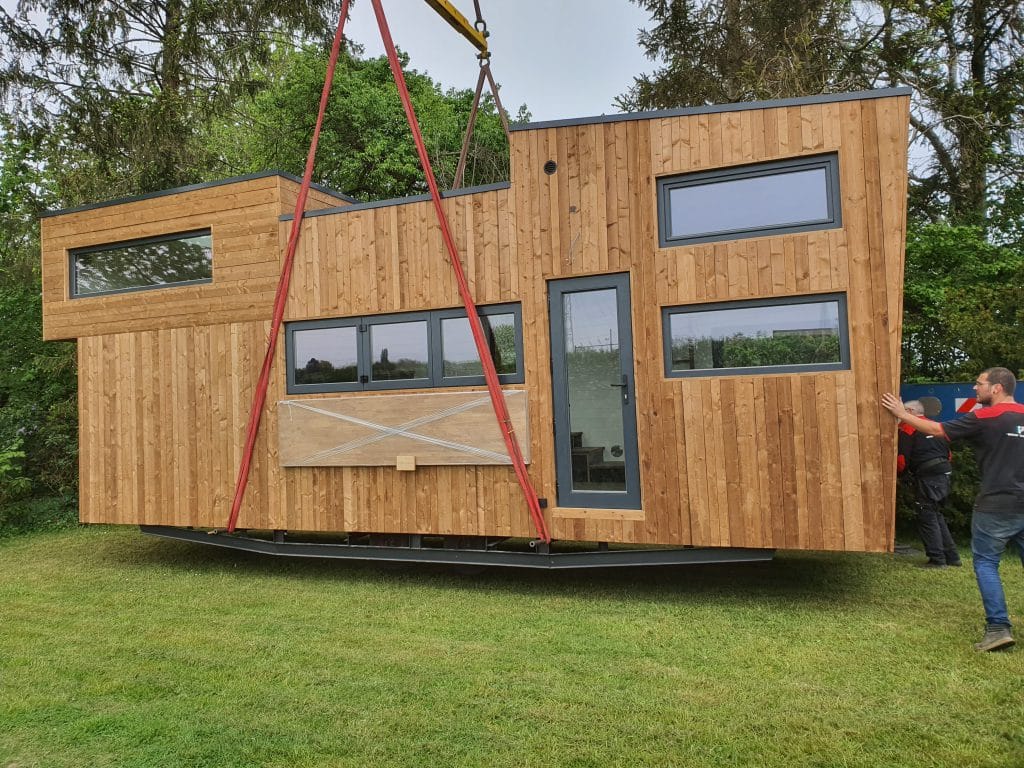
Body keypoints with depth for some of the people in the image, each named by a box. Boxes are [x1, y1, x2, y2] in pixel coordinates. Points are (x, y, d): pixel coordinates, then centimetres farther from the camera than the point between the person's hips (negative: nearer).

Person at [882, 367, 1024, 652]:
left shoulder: (984, 418, -12)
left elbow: (937, 429, -5)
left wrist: (902, 414, 5)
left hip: (995, 506, -6)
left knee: (986, 564, 5)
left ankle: (998, 627, 1)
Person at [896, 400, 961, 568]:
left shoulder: (907, 427, -6)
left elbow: (902, 456, -10)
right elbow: (947, 453, 20)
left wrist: (899, 471, 6)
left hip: (927, 478, -8)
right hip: (944, 474, 8)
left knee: (927, 518, 0)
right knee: (937, 515, 18)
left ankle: (937, 559, 1)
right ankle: (951, 556, 20)